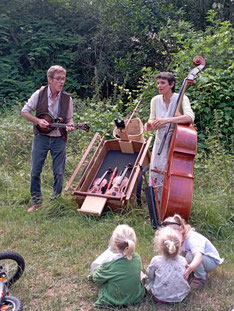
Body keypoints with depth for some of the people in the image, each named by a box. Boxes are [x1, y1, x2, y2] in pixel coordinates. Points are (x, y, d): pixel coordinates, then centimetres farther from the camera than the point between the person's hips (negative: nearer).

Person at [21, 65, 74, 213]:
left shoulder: (67, 98, -2)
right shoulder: (39, 94, -6)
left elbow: (69, 119, 8)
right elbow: (25, 111, 1)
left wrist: (69, 126, -15)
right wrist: (38, 121, -13)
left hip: (59, 139, 1)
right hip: (41, 137, -1)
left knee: (59, 172, 5)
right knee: (35, 171, 3)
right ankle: (37, 202, 19)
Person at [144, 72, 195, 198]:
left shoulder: (181, 99, -14)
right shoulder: (155, 100, -1)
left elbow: (190, 117, -31)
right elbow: (153, 120, 6)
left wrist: (167, 120, -42)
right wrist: (149, 125, -20)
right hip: (160, 141, 4)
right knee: (156, 172, 3)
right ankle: (158, 201, 25)